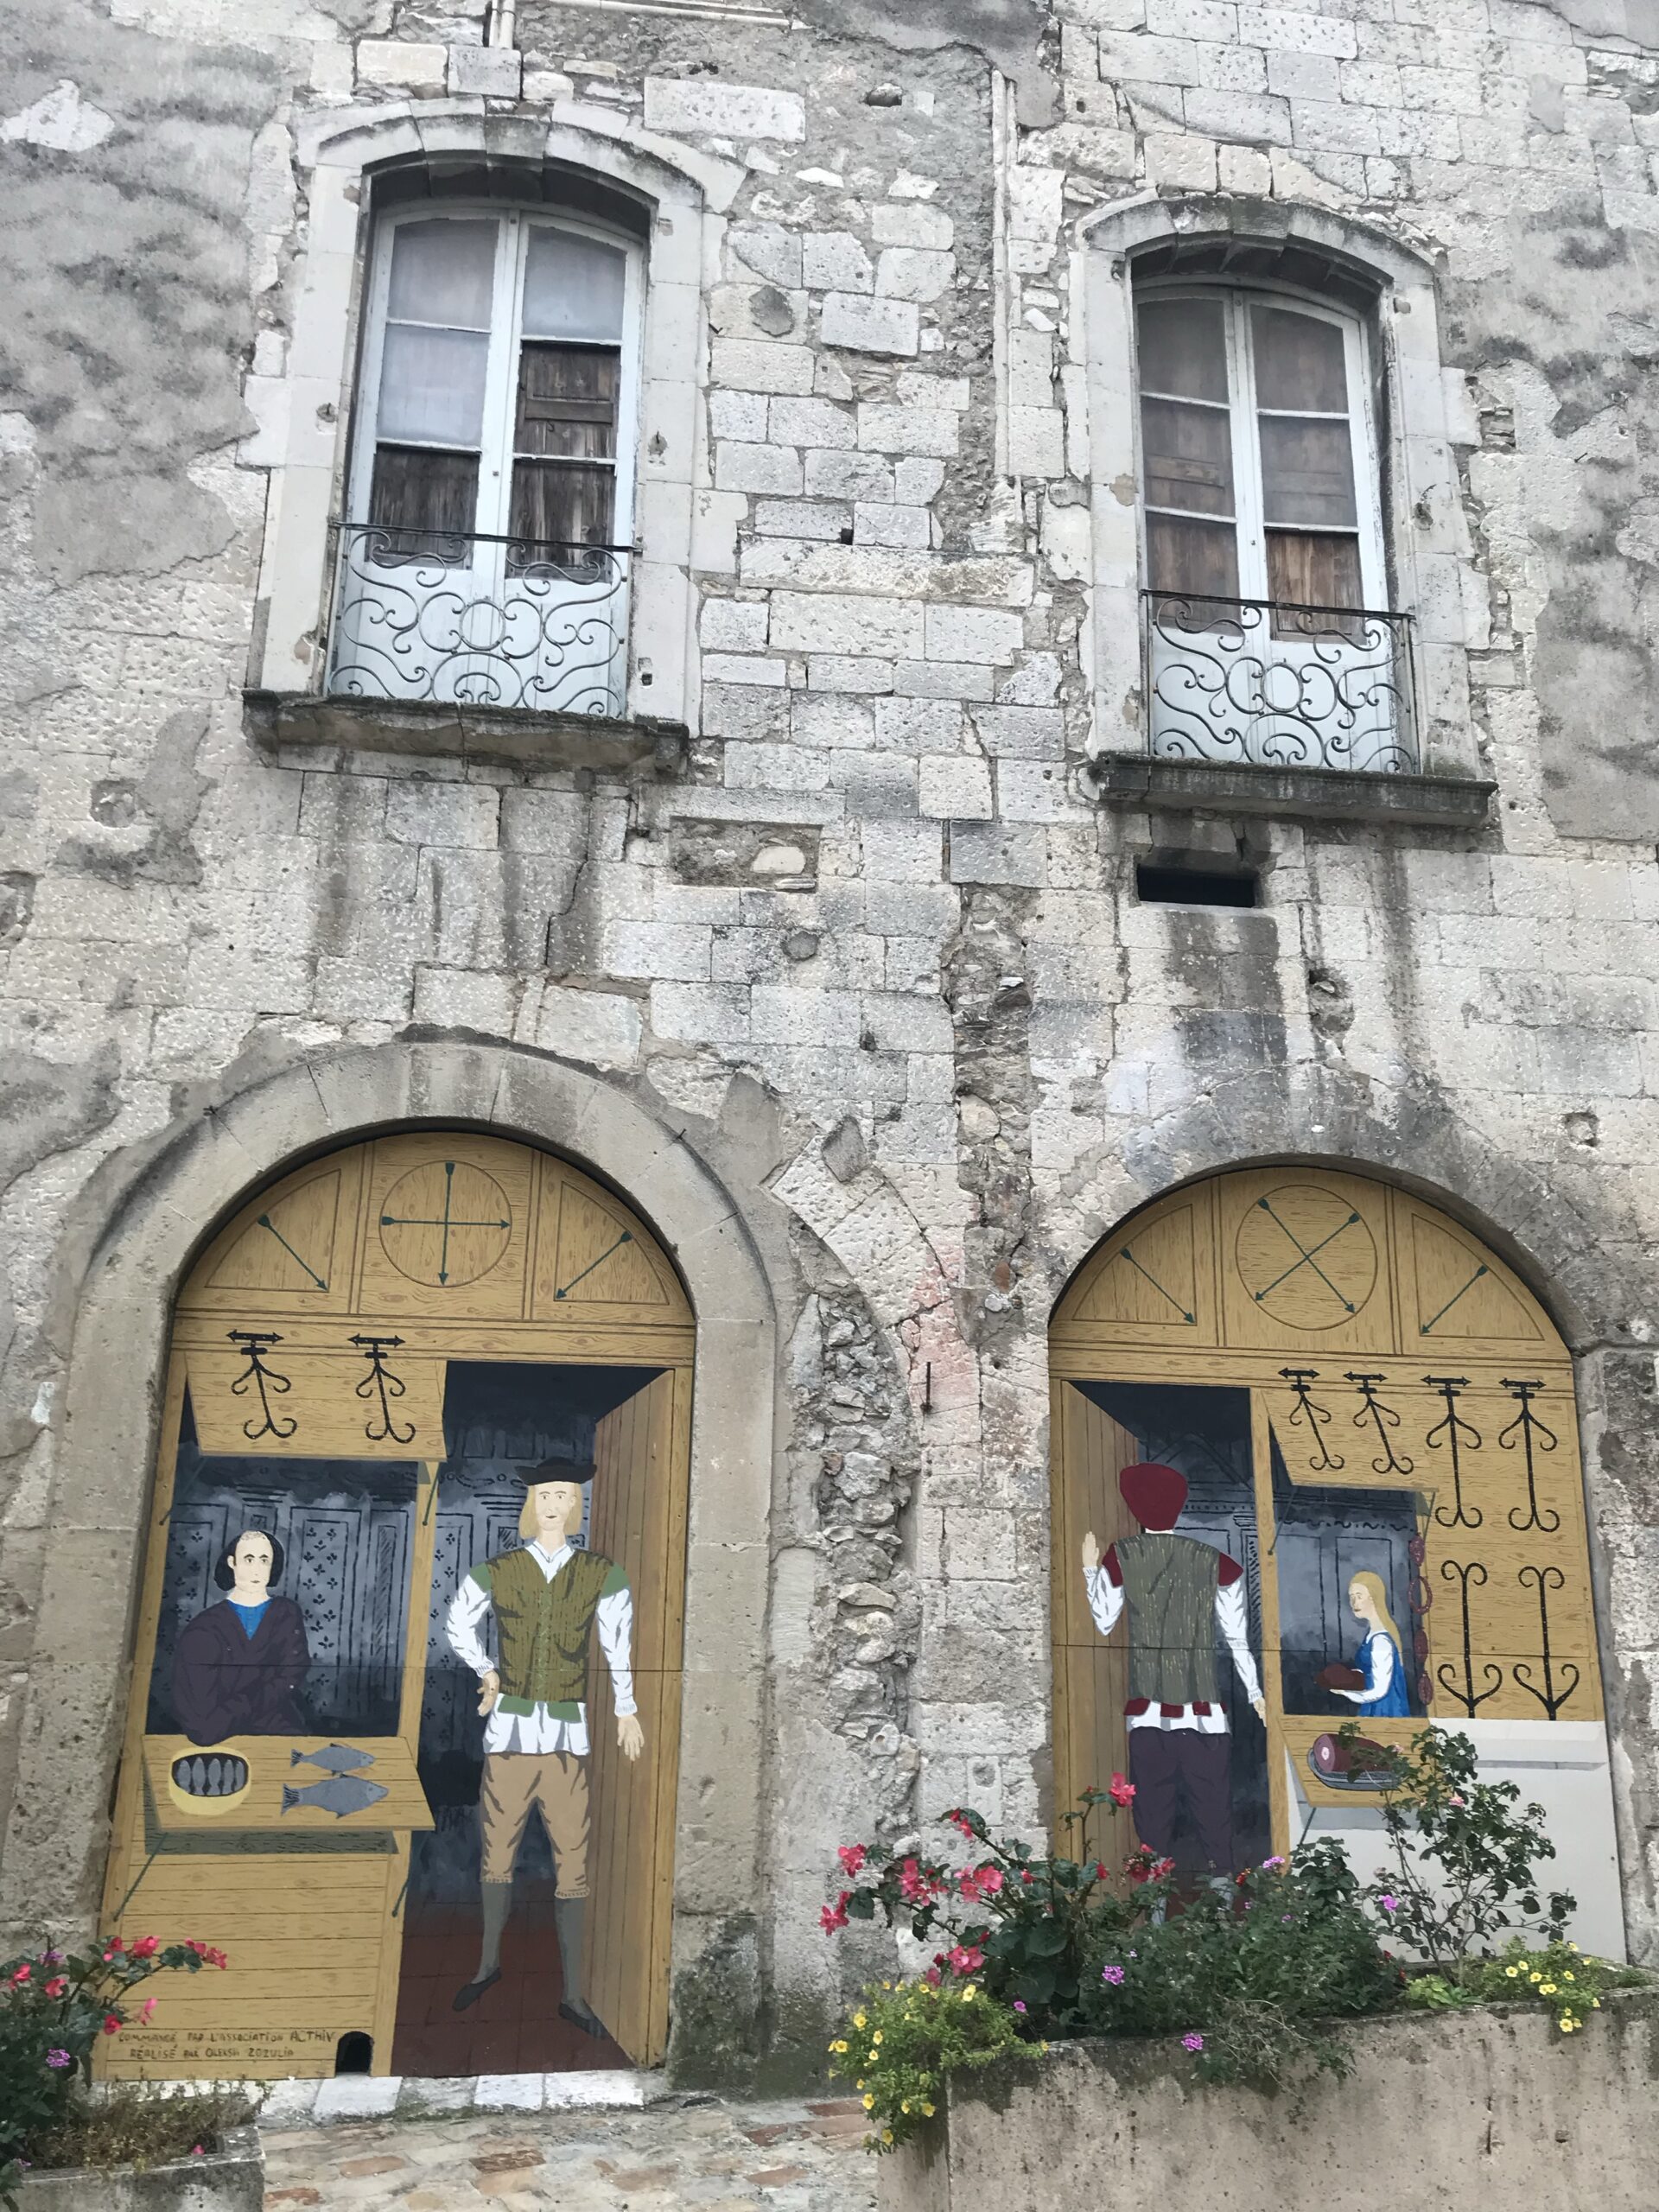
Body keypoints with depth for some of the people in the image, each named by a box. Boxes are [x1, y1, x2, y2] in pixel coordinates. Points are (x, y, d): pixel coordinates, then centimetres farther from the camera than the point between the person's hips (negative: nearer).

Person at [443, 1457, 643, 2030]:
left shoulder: (600, 1574, 1)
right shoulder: (497, 1573, 2)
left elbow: (619, 1641, 12)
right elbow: (458, 1625, 19)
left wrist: (626, 1709, 15)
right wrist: (485, 1672, 12)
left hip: (568, 1739, 0)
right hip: (509, 1734, 0)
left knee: (572, 1868, 0)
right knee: (497, 1857, 9)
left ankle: (573, 1995, 9)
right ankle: (488, 1965, 31)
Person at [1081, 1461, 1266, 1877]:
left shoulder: (1120, 1558, -1)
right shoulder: (1214, 1562, 1)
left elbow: (1104, 1623, 9)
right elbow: (1237, 1636, 4)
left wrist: (1090, 1569, 20)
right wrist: (1255, 1692, 16)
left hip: (1148, 1714, -1)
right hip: (1205, 1716, 1)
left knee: (1154, 1824, 5)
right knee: (1215, 1822, 6)